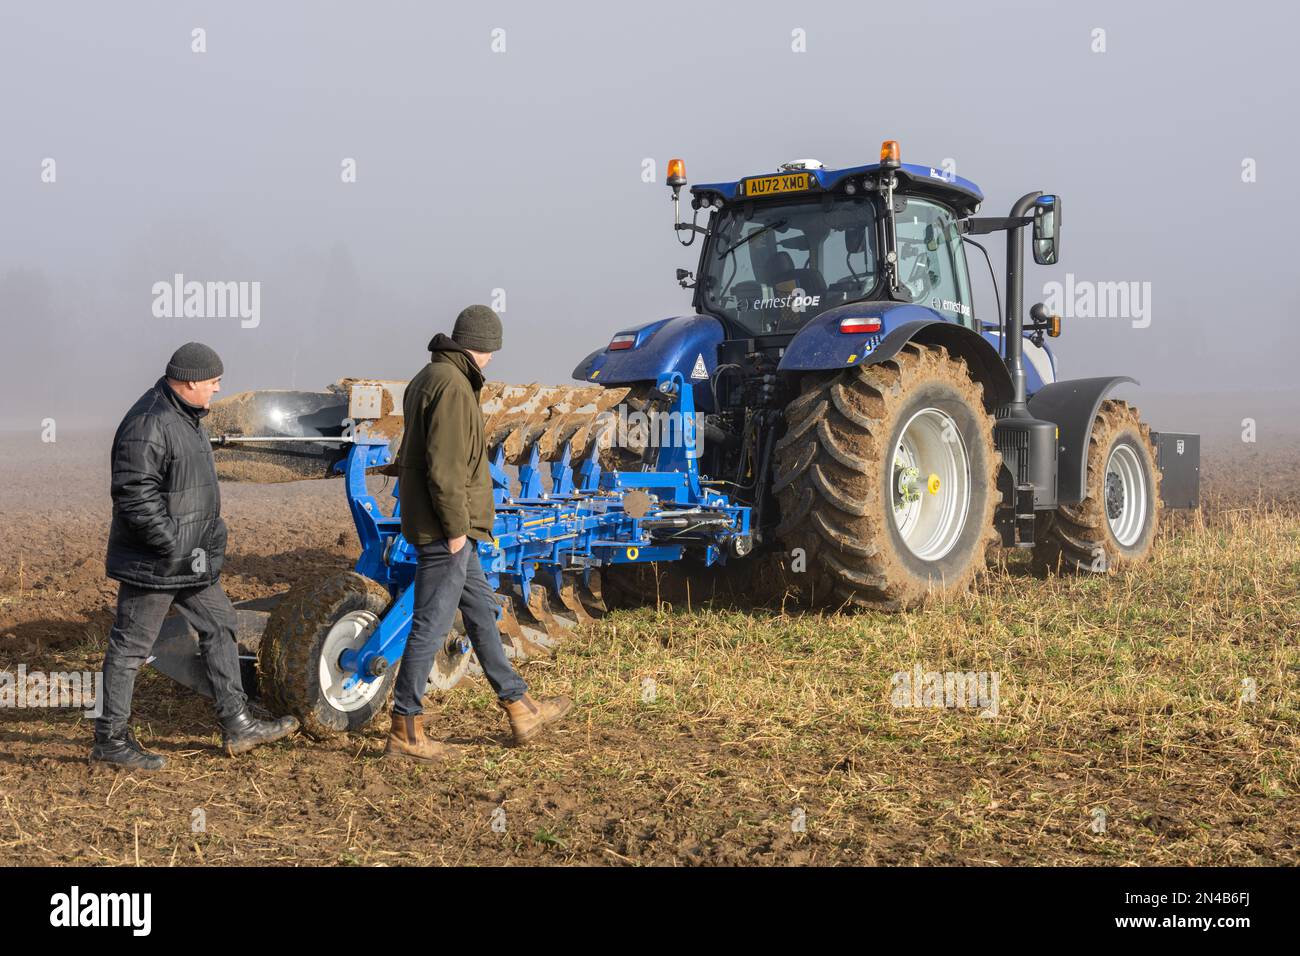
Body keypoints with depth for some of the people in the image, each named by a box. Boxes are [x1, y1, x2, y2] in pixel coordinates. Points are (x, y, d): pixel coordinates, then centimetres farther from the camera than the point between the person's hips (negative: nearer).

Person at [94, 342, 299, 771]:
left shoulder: (186, 417, 11)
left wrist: (209, 534, 21)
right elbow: (135, 498, -27)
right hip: (153, 562, -11)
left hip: (194, 558, 11)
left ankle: (238, 726, 20)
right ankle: (110, 739, 12)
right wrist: (174, 546, -24)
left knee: (219, 626, 14)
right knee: (130, 648, 1)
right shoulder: (149, 425, -23)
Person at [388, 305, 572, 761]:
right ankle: (405, 730, 3)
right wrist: (456, 528, -18)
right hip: (445, 531, -11)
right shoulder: (452, 385, -18)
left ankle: (520, 708, 27)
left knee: (481, 610, 17)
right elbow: (445, 466, -24)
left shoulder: (430, 378, 15)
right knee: (431, 624, -5)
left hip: (448, 531, 11)